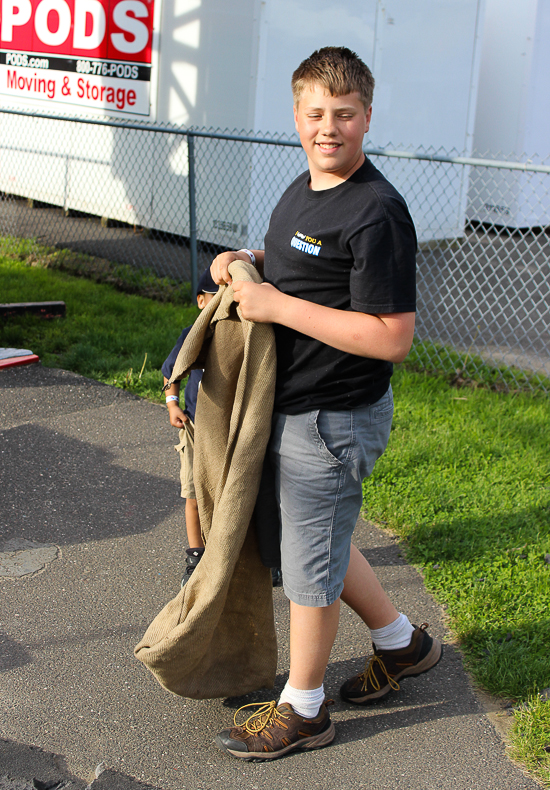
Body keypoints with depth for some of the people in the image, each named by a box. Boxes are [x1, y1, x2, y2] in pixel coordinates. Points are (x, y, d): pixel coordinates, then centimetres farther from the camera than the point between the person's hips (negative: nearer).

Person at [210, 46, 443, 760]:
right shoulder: (303, 190, 8)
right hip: (295, 407, 10)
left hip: (332, 420, -9)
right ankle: (402, 642, 43)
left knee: (310, 564, 6)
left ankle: (302, 709, 26)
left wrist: (278, 305, -24)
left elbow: (392, 339, -26)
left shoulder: (377, 213, -22)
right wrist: (248, 260, 4)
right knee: (319, 540, 23)